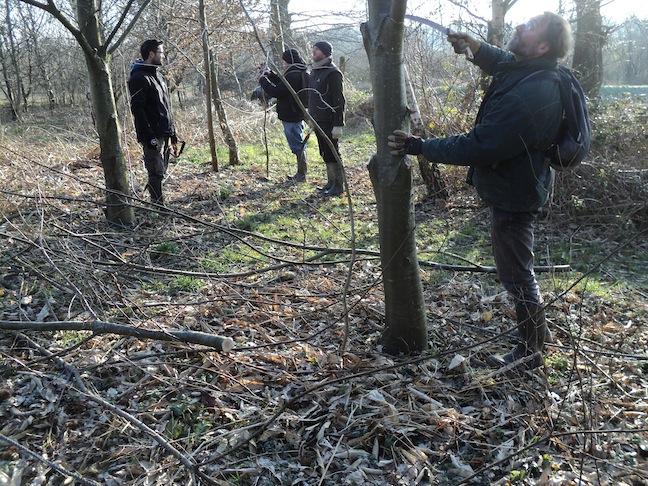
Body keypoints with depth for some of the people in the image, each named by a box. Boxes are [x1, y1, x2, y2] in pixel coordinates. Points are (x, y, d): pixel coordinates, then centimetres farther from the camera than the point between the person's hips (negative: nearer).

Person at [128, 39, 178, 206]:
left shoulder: (157, 75, 18)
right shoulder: (139, 78, -11)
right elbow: (137, 109, -17)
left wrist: (172, 133, 19)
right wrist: (149, 137, -22)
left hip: (165, 135, 9)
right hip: (153, 137, -9)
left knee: (160, 172, 12)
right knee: (156, 173, -6)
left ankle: (158, 205, 19)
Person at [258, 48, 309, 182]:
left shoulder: (293, 76, -21)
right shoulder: (299, 73, 12)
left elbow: (275, 92, -20)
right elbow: (283, 85, 25)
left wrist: (263, 80, -6)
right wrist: (271, 76, 13)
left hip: (291, 117, -10)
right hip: (297, 114, 10)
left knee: (297, 145, -4)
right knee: (299, 144, 16)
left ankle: (301, 175, 2)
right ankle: (300, 174, 26)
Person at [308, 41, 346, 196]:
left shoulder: (332, 73, -13)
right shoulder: (314, 71, 14)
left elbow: (339, 100, -17)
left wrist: (338, 125, -21)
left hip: (329, 122, -9)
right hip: (318, 121, 9)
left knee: (332, 153, -4)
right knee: (325, 154, 13)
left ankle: (339, 184, 5)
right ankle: (331, 182, 22)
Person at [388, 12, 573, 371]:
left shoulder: (529, 94, -31)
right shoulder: (524, 71, 0)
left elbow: (479, 147, -32)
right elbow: (500, 61, 24)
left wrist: (420, 147, -25)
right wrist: (472, 44, 3)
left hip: (512, 194, -11)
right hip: (515, 185, 11)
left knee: (516, 273, 4)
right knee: (516, 267, 26)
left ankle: (530, 350, 22)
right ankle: (536, 328, 45)